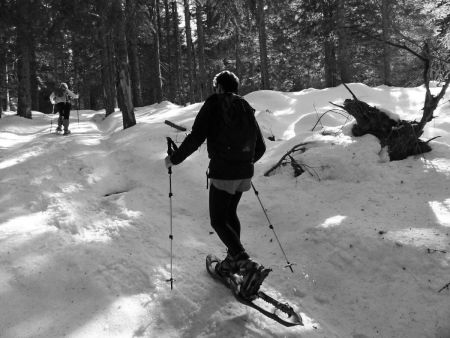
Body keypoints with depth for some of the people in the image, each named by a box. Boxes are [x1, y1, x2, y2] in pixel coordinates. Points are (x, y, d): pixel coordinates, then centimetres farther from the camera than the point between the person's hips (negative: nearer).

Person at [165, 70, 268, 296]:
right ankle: (233, 260, 30)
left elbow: (196, 138, -13)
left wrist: (174, 159, -1)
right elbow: (260, 147, 15)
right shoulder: (247, 108, 13)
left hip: (222, 172, -6)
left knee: (218, 221, 2)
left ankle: (248, 266, -11)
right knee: (230, 213, 24)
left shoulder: (213, 104, -5)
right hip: (245, 173, 7)